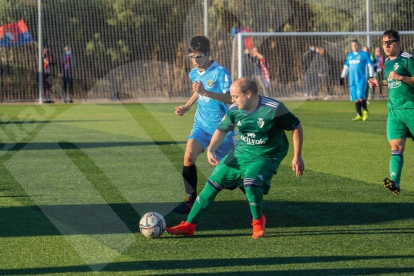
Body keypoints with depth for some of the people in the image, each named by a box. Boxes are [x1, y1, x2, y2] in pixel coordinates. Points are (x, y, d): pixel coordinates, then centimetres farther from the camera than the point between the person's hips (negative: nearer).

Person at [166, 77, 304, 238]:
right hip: (241, 153, 6)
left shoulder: (274, 109, -23)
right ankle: (189, 226, 11)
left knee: (250, 181, -33)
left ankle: (258, 222, -5)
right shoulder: (235, 110, -7)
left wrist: (297, 157, -14)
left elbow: (296, 127, -13)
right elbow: (222, 129, 9)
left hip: (265, 157, -5)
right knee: (213, 183, 0)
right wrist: (211, 150, -7)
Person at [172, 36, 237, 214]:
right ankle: (191, 201, -7)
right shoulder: (194, 74, 6)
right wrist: (187, 106, 17)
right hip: (202, 124, 6)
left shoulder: (220, 72, -16)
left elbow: (231, 98, -28)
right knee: (189, 155, -16)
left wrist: (206, 92, -36)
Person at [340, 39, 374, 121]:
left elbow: (370, 65, -1)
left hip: (362, 79, -5)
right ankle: (359, 115, 9)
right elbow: (346, 67, 23)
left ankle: (365, 111, 1)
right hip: (352, 80, 5)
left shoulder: (364, 54, 0)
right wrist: (342, 77, 16)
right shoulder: (349, 56, 16)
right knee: (355, 98, 3)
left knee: (360, 96, -18)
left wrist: (371, 76, -8)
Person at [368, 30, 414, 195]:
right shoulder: (388, 62, 16)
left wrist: (400, 77, -22)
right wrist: (380, 83, 18)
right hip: (394, 110, 6)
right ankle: (394, 181, -22)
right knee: (396, 147, -9)